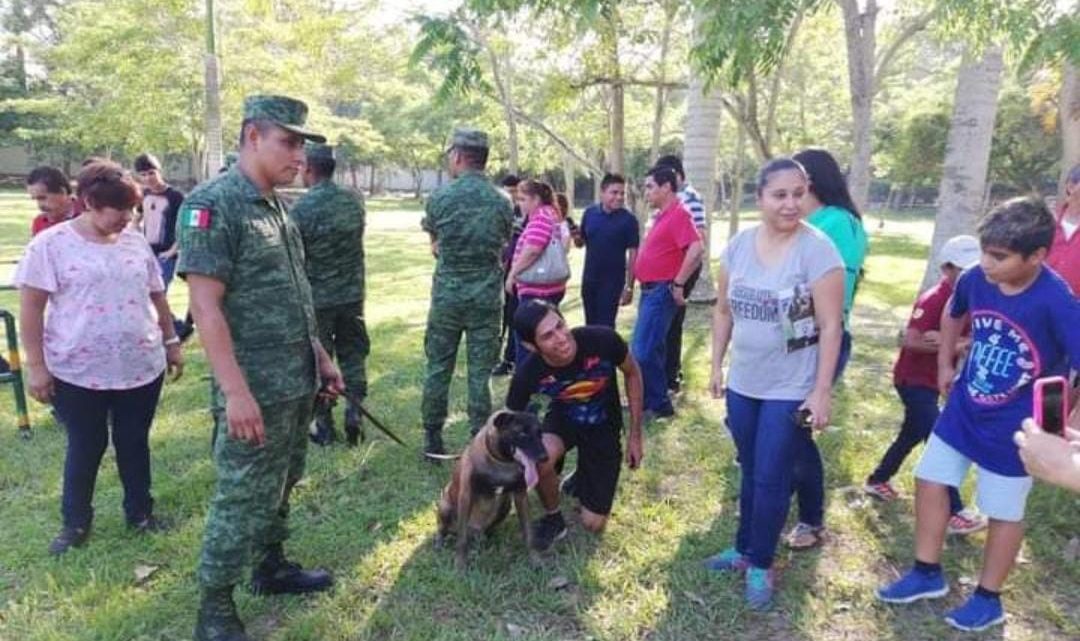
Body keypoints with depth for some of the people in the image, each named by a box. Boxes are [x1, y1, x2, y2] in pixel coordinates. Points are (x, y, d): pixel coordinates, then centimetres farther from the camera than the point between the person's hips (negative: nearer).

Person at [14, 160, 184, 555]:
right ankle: (75, 522, 28)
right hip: (78, 372, -3)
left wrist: (171, 341, 14)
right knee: (85, 448, 9)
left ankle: (140, 512, 30)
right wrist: (35, 364, -10)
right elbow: (30, 306, -8)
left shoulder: (136, 243, 6)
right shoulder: (51, 244, -7)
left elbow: (157, 297, 14)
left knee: (135, 443, 14)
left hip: (142, 367, 4)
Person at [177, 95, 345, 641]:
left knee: (279, 487, 20)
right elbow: (205, 306, -21)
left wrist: (320, 357, 19)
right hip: (256, 391, -8)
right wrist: (236, 392, -24)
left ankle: (272, 567, 38)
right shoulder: (212, 205, -15)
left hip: (298, 384, 8)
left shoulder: (276, 207, 11)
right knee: (242, 500, 2)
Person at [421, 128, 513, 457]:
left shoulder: (440, 197, -4)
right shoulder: (502, 202, 0)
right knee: (480, 372, 5)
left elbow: (435, 245, 9)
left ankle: (432, 438, 17)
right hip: (487, 295, 1)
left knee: (438, 367, 10)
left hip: (446, 293, 0)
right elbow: (503, 248, 10)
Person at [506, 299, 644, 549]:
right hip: (563, 419, 0)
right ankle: (553, 519, -5)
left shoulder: (602, 340, -34)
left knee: (593, 524, 1)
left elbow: (632, 374, -11)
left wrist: (635, 435, -8)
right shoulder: (528, 374, -31)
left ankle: (584, 475, 34)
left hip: (604, 426, 0)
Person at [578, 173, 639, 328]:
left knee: (605, 326, -1)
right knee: (590, 324, 15)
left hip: (613, 281, -4)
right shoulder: (589, 213, 0)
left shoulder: (628, 219, -10)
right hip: (589, 279, 4)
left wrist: (629, 286, -12)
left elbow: (633, 254, -9)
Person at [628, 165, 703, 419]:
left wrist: (678, 284, -22)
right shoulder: (662, 215, 14)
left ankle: (660, 404, 3)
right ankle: (648, 398, 26)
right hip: (650, 290, 10)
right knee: (646, 348, 15)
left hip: (661, 291, -10)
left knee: (644, 351, -9)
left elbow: (696, 249, -28)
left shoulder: (678, 214, -16)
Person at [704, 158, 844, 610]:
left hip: (791, 390, -5)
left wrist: (822, 391, -16)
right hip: (743, 383, 5)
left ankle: (761, 565, 23)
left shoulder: (817, 250, -16)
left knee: (771, 480, 4)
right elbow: (723, 311, 9)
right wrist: (716, 365, 9)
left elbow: (830, 327, -15)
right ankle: (744, 549, 36)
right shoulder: (738, 245, -1)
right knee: (750, 473, 19)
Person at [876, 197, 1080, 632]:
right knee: (930, 480, 11)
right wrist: (945, 364, 14)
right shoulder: (976, 280, -10)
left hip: (1013, 427, -5)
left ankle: (988, 599, 30)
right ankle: (927, 574, 30)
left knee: (1004, 511, 10)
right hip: (963, 409, 5)